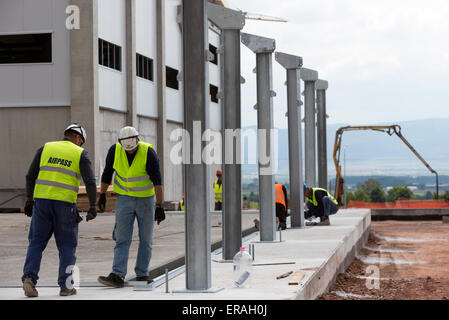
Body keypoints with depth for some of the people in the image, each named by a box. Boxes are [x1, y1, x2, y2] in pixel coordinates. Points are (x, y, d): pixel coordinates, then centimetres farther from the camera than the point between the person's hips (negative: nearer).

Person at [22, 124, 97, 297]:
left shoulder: (45, 148, 11)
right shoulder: (80, 154, 4)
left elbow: (31, 175, 7)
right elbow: (90, 182, -4)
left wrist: (29, 199, 12)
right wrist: (93, 207, -3)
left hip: (42, 200, 2)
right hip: (65, 204, -2)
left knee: (36, 242, 10)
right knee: (67, 245, 9)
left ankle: (29, 277, -7)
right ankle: (66, 286, 8)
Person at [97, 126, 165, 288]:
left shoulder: (148, 153, -20)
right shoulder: (115, 150, -11)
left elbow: (157, 181, -22)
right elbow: (107, 173, 5)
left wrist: (159, 206, -26)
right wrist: (102, 195, 8)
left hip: (146, 199, -1)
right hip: (124, 199, 2)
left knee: (146, 239, 5)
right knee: (122, 238, -7)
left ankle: (142, 274, 15)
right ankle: (117, 276, -14)